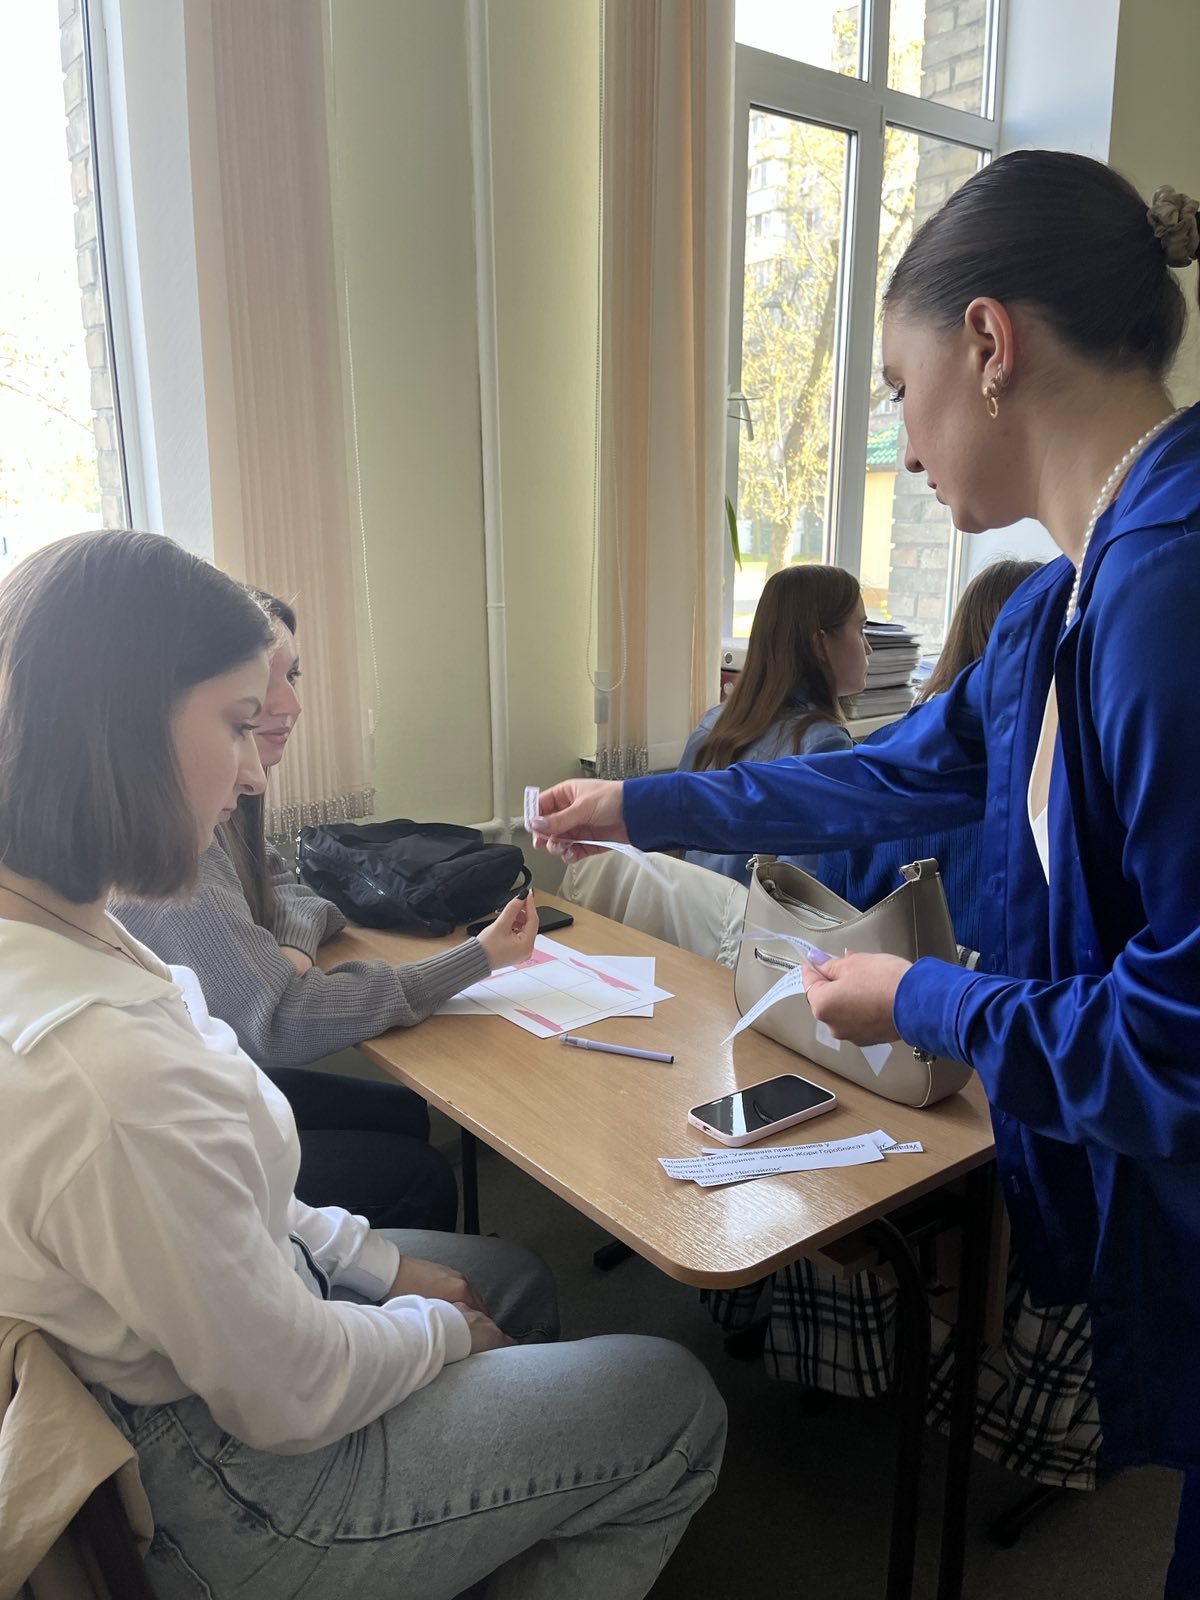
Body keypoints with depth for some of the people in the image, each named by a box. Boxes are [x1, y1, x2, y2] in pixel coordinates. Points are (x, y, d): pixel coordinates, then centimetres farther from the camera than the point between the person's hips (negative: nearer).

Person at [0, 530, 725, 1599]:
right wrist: (441, 1330, -6)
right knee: (679, 1406, 6)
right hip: (225, 1492, -8)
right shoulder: (106, 1066, -39)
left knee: (516, 1279, 27)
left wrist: (373, 1259, 5)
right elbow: (289, 1398, -25)